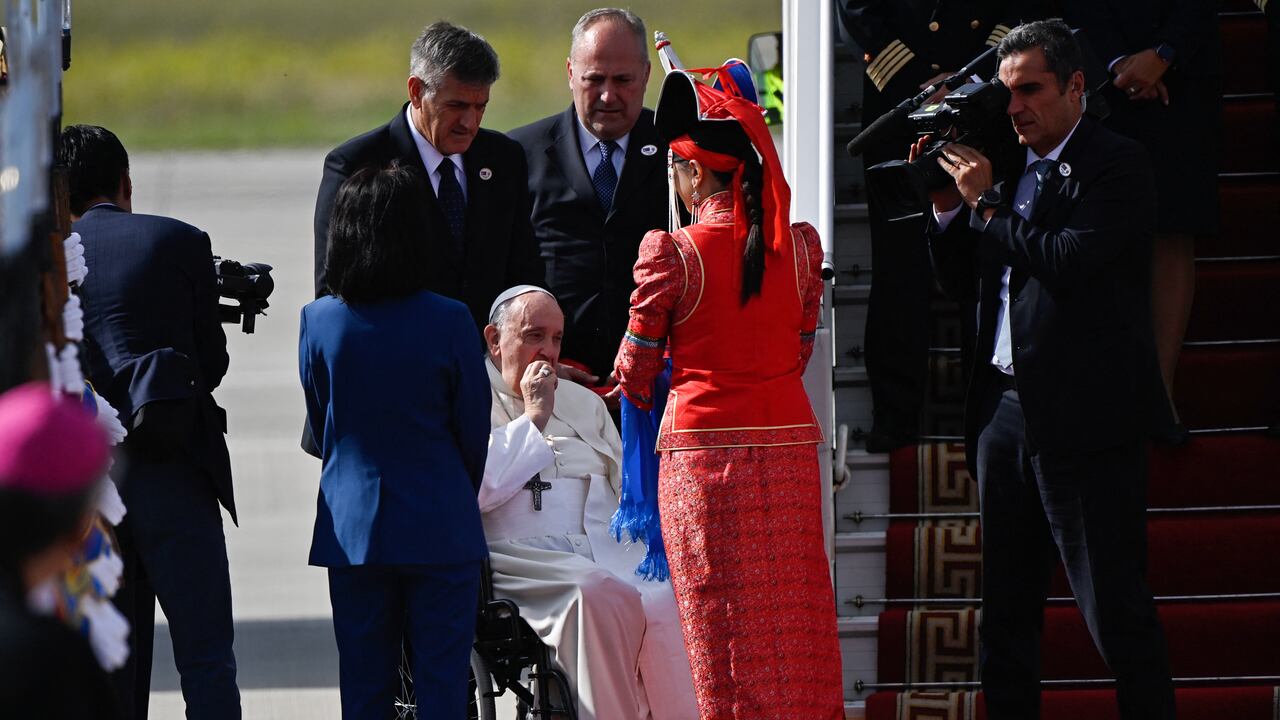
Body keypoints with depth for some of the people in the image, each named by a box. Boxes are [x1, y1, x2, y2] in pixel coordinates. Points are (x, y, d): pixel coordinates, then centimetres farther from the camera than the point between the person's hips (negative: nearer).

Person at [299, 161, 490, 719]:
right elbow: (474, 432, -2)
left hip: (351, 529, 2)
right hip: (441, 527, -2)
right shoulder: (448, 322, -12)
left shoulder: (318, 322, -5)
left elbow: (319, 429, 6)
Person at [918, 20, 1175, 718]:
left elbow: (1070, 263, -19)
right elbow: (964, 284, 19)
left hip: (1081, 416, -8)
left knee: (1115, 605, -7)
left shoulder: (1115, 165, -6)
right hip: (1005, 409, 8)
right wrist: (949, 207, 5)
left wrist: (987, 203, -11)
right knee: (1005, 609, 12)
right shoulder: (1011, 172, 16)